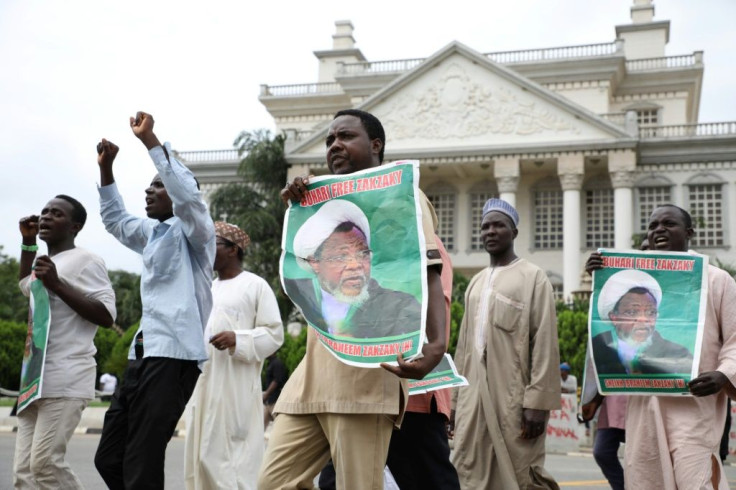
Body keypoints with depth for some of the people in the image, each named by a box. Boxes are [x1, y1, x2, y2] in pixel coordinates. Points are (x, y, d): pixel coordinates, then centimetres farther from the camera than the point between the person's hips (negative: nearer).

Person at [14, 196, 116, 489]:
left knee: (45, 462, -17)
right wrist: (28, 241, 31)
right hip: (36, 377, 9)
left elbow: (107, 315, -13)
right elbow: (25, 285, 45)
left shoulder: (85, 260, -4)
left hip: (64, 379, -9)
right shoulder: (47, 261, 22)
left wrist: (57, 284, -16)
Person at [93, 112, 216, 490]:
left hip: (173, 356, -9)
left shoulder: (192, 231, -3)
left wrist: (150, 141, -21)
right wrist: (106, 168, 25)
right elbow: (114, 220, 36)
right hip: (142, 354, 9)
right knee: (109, 459, 11)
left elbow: (187, 192, -23)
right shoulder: (152, 232, 20)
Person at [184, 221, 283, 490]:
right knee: (203, 453, 6)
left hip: (235, 386, -7)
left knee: (231, 454, -9)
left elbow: (274, 333, -8)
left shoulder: (255, 285, -1)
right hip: (204, 383, 7)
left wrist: (237, 340, -21)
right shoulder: (208, 289, 20)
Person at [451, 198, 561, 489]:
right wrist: (456, 399, 14)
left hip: (514, 399, -6)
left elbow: (544, 344, -8)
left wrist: (537, 401, -15)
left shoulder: (533, 278, 0)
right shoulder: (476, 283, 19)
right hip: (474, 398, 6)